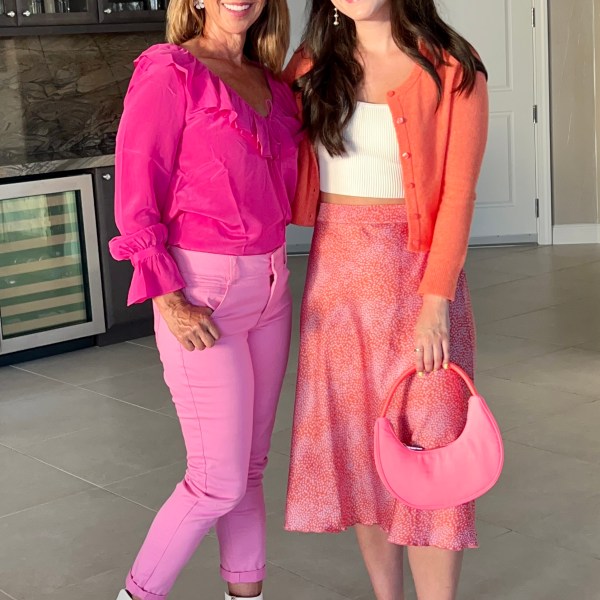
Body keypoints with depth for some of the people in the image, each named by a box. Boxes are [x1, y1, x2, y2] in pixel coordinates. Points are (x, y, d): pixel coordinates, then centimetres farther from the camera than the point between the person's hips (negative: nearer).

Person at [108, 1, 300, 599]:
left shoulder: (272, 83, 11)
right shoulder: (169, 72, -9)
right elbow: (136, 202, -11)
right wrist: (170, 301, -16)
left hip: (270, 287, 7)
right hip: (201, 293, -7)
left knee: (250, 466, 15)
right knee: (219, 481, -1)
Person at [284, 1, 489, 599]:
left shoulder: (452, 70, -4)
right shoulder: (312, 66, 6)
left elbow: (457, 194, -8)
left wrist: (436, 301, -14)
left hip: (418, 273, -3)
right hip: (336, 275, 4)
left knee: (425, 445, -3)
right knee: (353, 441, 9)